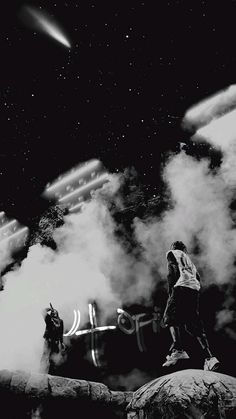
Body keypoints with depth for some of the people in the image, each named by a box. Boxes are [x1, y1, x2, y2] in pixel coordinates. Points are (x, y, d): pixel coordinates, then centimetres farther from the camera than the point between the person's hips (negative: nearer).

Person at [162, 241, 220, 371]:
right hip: (195, 290, 7)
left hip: (182, 287, -7)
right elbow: (197, 277, 24)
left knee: (170, 317, -8)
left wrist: (171, 290, -3)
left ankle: (178, 349, -28)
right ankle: (209, 357, -5)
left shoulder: (172, 253, 17)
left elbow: (173, 270, -1)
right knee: (194, 325, 6)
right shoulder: (188, 259, 35)